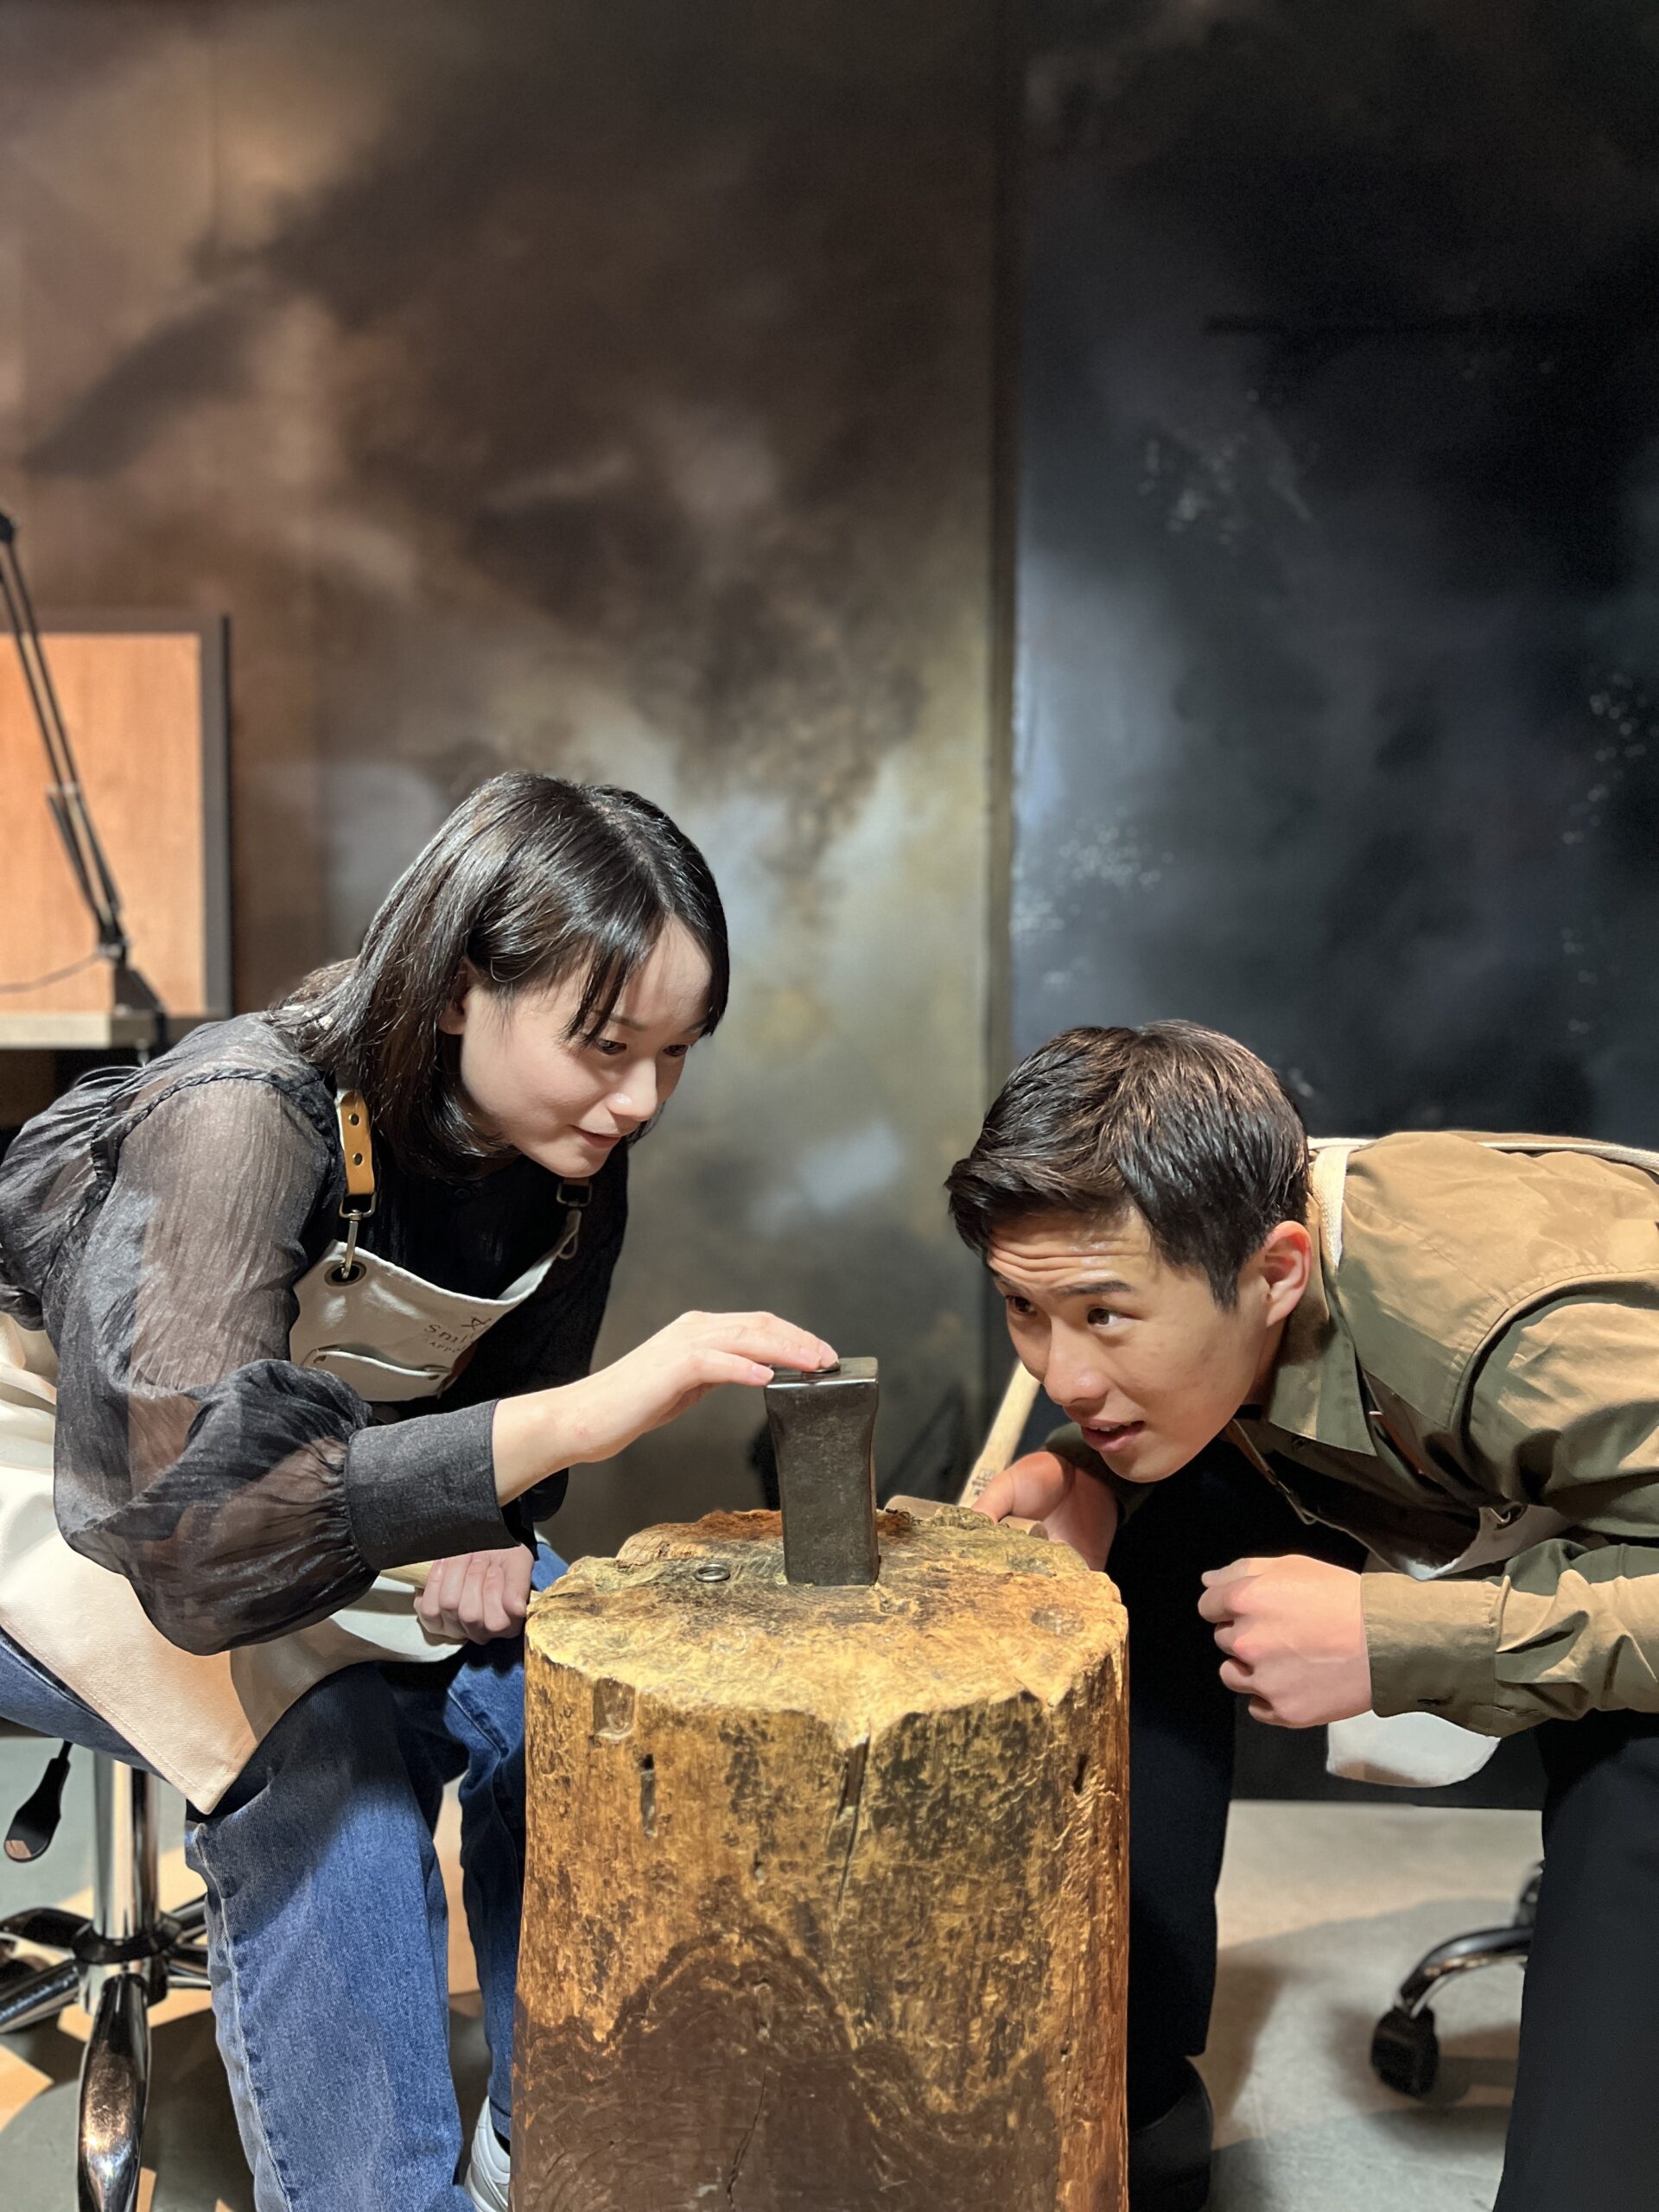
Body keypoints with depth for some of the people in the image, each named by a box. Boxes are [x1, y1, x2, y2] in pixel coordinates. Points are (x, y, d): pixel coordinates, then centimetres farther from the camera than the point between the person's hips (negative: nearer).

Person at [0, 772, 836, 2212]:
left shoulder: (571, 1162, -14)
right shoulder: (244, 1119, -35)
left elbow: (515, 1395, 3)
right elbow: (196, 1541, -45)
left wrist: (486, 1530, -20)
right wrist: (579, 1421, -54)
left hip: (319, 1484, 6)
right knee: (321, 1739, -30)